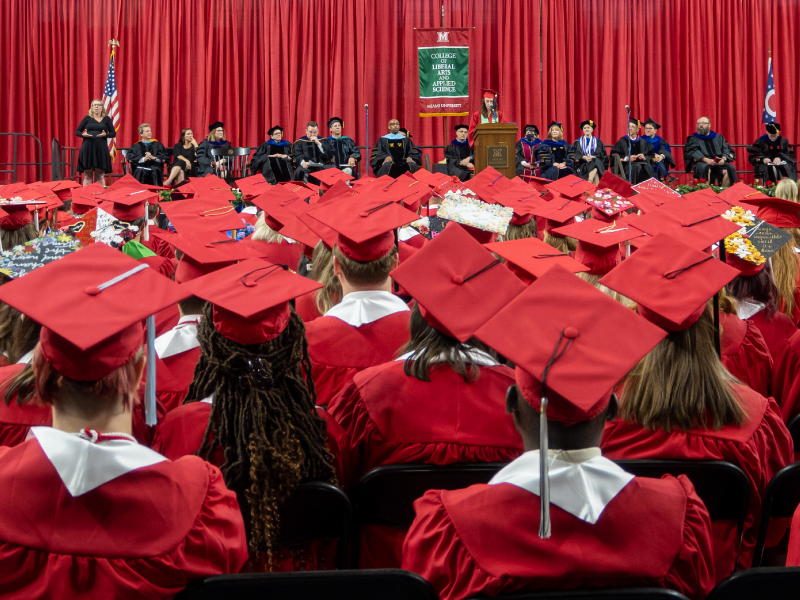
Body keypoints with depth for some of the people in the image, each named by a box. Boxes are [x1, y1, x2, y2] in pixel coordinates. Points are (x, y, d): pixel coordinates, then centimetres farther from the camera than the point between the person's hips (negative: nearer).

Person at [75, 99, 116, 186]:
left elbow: (113, 133, 8)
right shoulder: (87, 118, 9)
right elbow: (77, 132, 10)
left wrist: (105, 134, -12)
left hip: (101, 149, 0)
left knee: (100, 175, 1)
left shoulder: (106, 119, 10)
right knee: (87, 175, 1)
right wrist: (83, 134, -12)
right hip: (88, 148, 0)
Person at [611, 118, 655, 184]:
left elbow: (651, 155, 15)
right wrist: (627, 158, -12)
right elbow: (614, 154, 3)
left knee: (648, 167, -33)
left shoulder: (643, 142, 20)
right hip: (627, 164, -2)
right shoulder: (623, 141, 13)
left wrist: (645, 157, -8)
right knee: (637, 166, -37)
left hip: (642, 162, 2)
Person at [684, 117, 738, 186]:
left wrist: (724, 158, -13)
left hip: (719, 163, 3)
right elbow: (692, 152, -3)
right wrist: (706, 159, -21)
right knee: (704, 168, -39)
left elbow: (727, 149, 12)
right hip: (702, 163, -3)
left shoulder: (719, 137, 25)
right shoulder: (693, 139, 15)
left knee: (730, 168, -28)